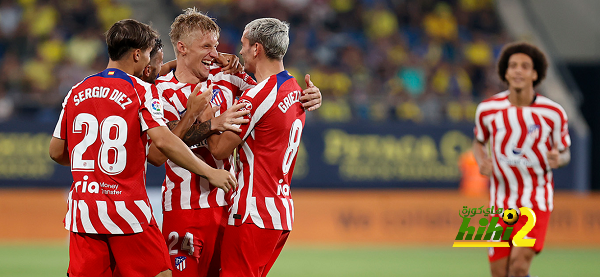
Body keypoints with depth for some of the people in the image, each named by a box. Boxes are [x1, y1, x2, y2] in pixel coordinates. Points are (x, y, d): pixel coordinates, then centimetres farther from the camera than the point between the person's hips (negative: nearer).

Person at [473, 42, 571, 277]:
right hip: (501, 201, 2)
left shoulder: (553, 113, -8)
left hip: (536, 200, -2)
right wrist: (482, 161, -7)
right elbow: (479, 142, 15)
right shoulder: (487, 109, -4)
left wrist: (558, 159, -19)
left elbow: (565, 153, 6)